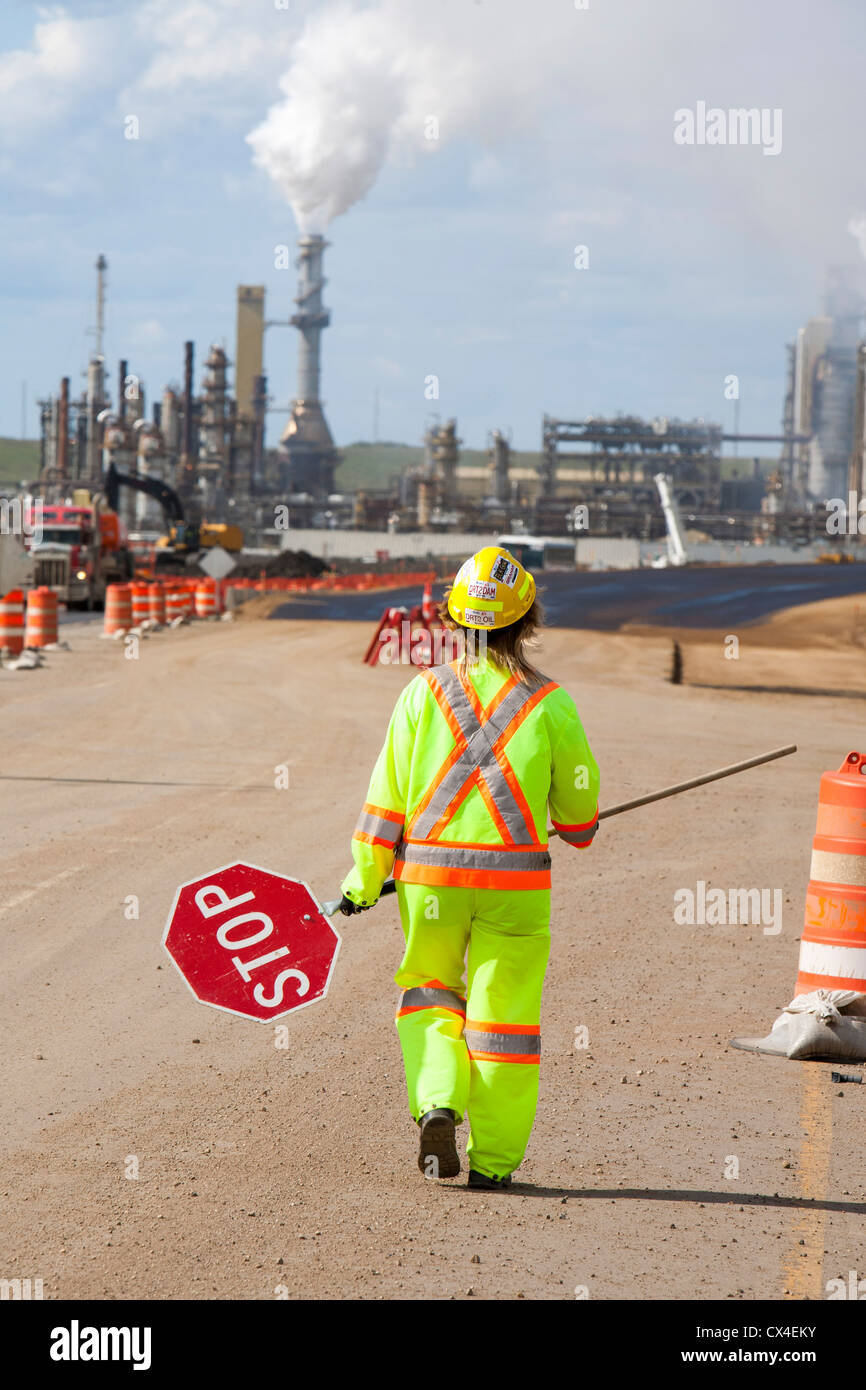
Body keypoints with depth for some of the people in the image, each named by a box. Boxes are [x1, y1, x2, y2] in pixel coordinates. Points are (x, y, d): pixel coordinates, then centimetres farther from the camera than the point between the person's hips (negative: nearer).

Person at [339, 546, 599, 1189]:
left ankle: (437, 1104, -1)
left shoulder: (423, 692, -2)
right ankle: (493, 1159, 10)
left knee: (429, 992, 21)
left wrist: (364, 879, 7)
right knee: (504, 1012, 7)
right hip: (515, 878, -1)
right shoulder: (550, 702, -4)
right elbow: (578, 799, 7)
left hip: (430, 872, 1)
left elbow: (387, 793, -1)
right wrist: (582, 829, 30)